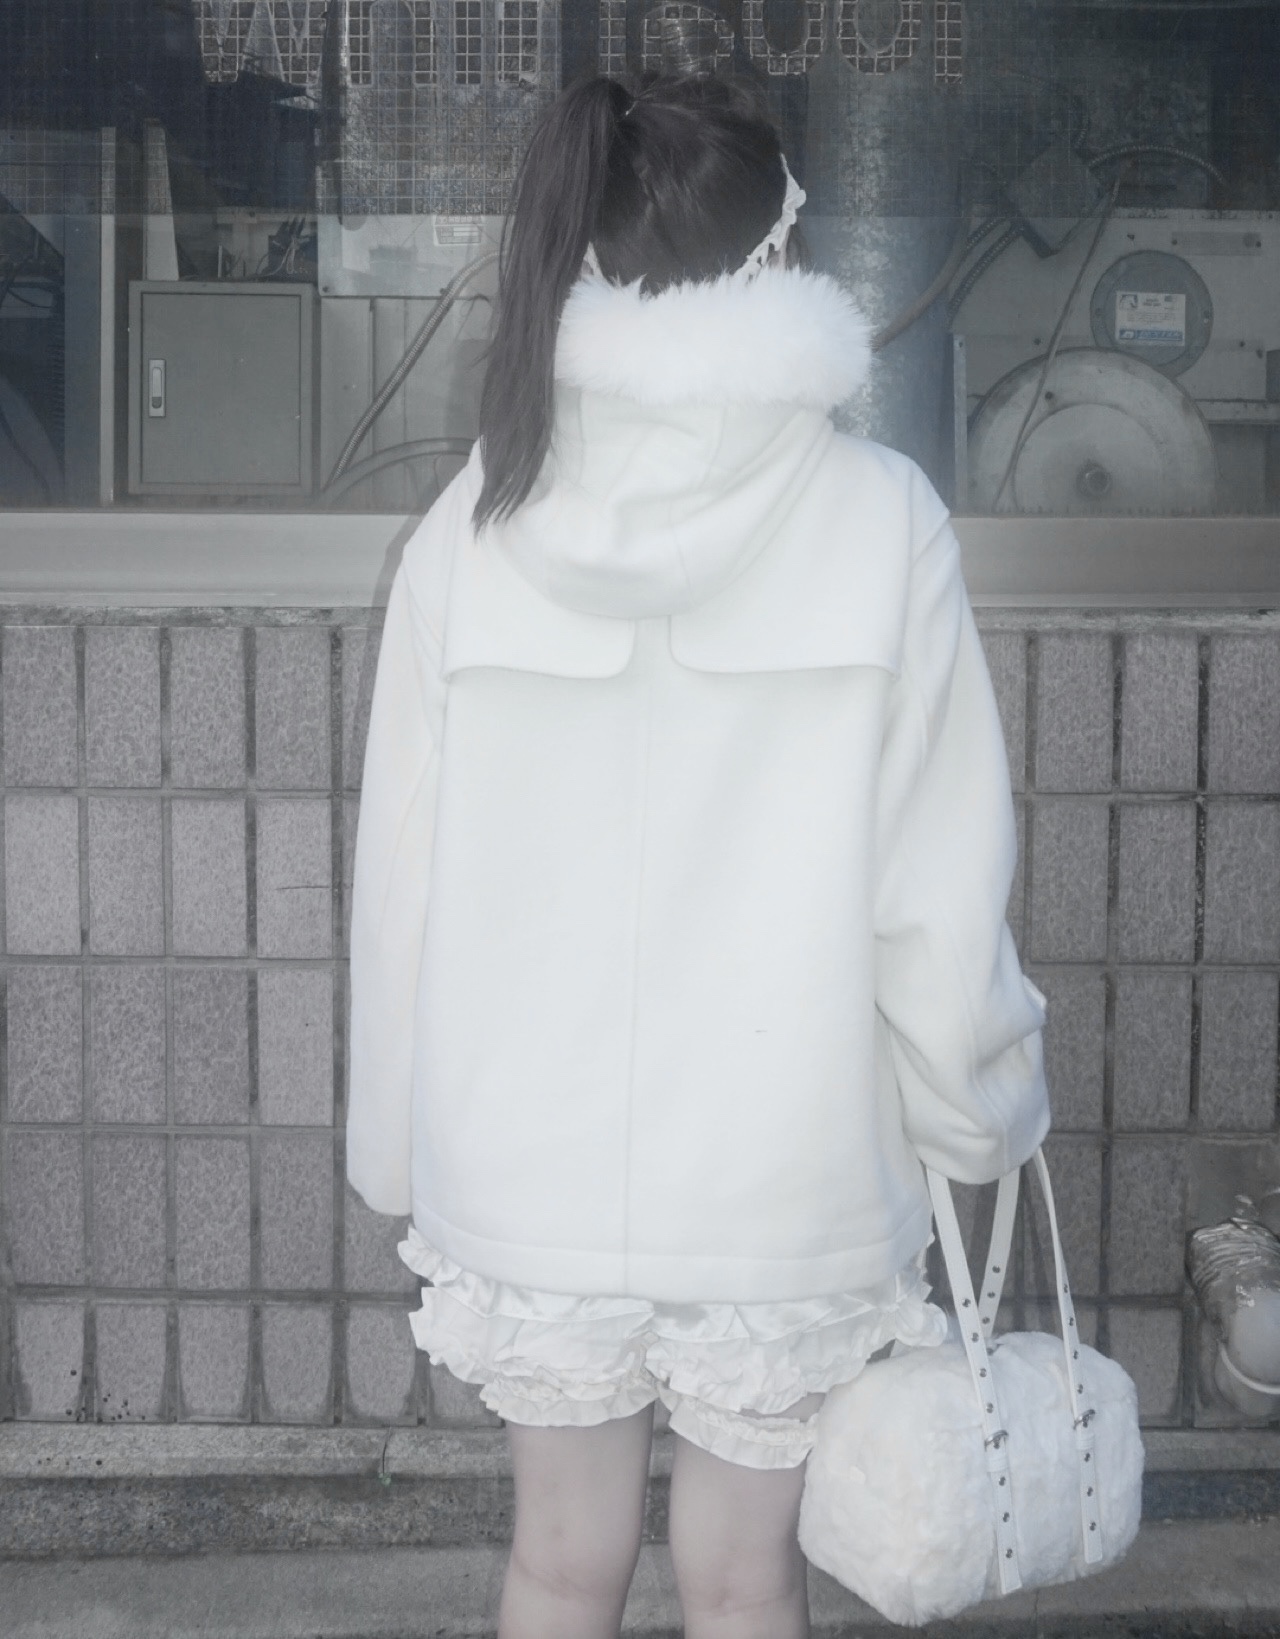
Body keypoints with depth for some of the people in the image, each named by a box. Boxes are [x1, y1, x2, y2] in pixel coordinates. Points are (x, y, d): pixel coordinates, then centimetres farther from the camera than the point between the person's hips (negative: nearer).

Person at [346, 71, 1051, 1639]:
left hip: (530, 1166, 2)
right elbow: (937, 891, -11)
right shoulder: (877, 519, -13)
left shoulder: (478, 522, -7)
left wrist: (404, 1153, 10)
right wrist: (979, 1114, 6)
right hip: (784, 1173, -2)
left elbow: (401, 872, -2)